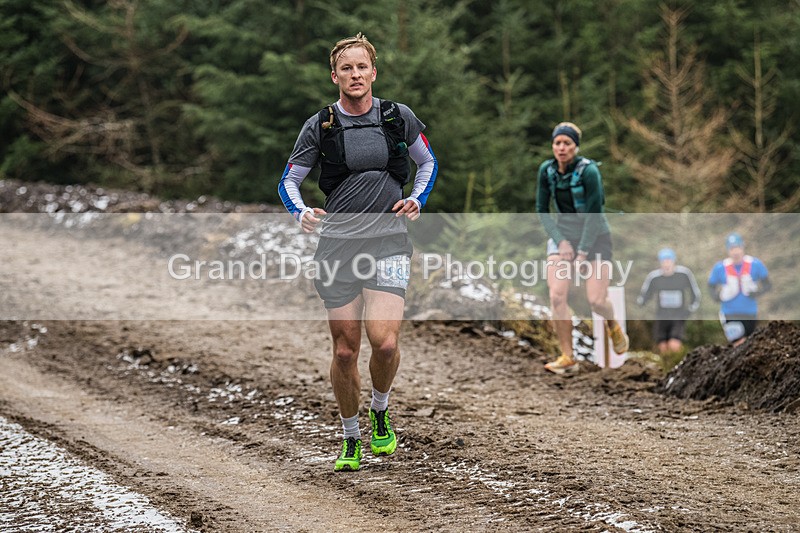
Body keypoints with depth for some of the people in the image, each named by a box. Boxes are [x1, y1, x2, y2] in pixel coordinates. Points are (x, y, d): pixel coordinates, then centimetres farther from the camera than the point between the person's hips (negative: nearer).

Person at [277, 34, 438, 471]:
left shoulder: (399, 118, 3)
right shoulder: (319, 125, 1)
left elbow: (428, 162, 20)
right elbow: (289, 180, 8)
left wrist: (417, 200, 2)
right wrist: (301, 212, -12)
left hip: (388, 242, -1)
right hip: (337, 243, 1)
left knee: (385, 343, -17)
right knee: (345, 350, 3)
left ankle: (380, 411, 14)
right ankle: (351, 441, 21)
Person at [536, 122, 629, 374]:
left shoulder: (589, 171, -20)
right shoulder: (546, 170, -6)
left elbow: (594, 215, -17)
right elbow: (542, 211, 2)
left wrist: (583, 253, -18)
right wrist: (561, 241, -10)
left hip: (594, 236, -3)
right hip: (563, 234, 3)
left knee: (596, 300, -11)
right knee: (557, 296, -16)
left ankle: (614, 326, 26)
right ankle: (567, 357, -9)